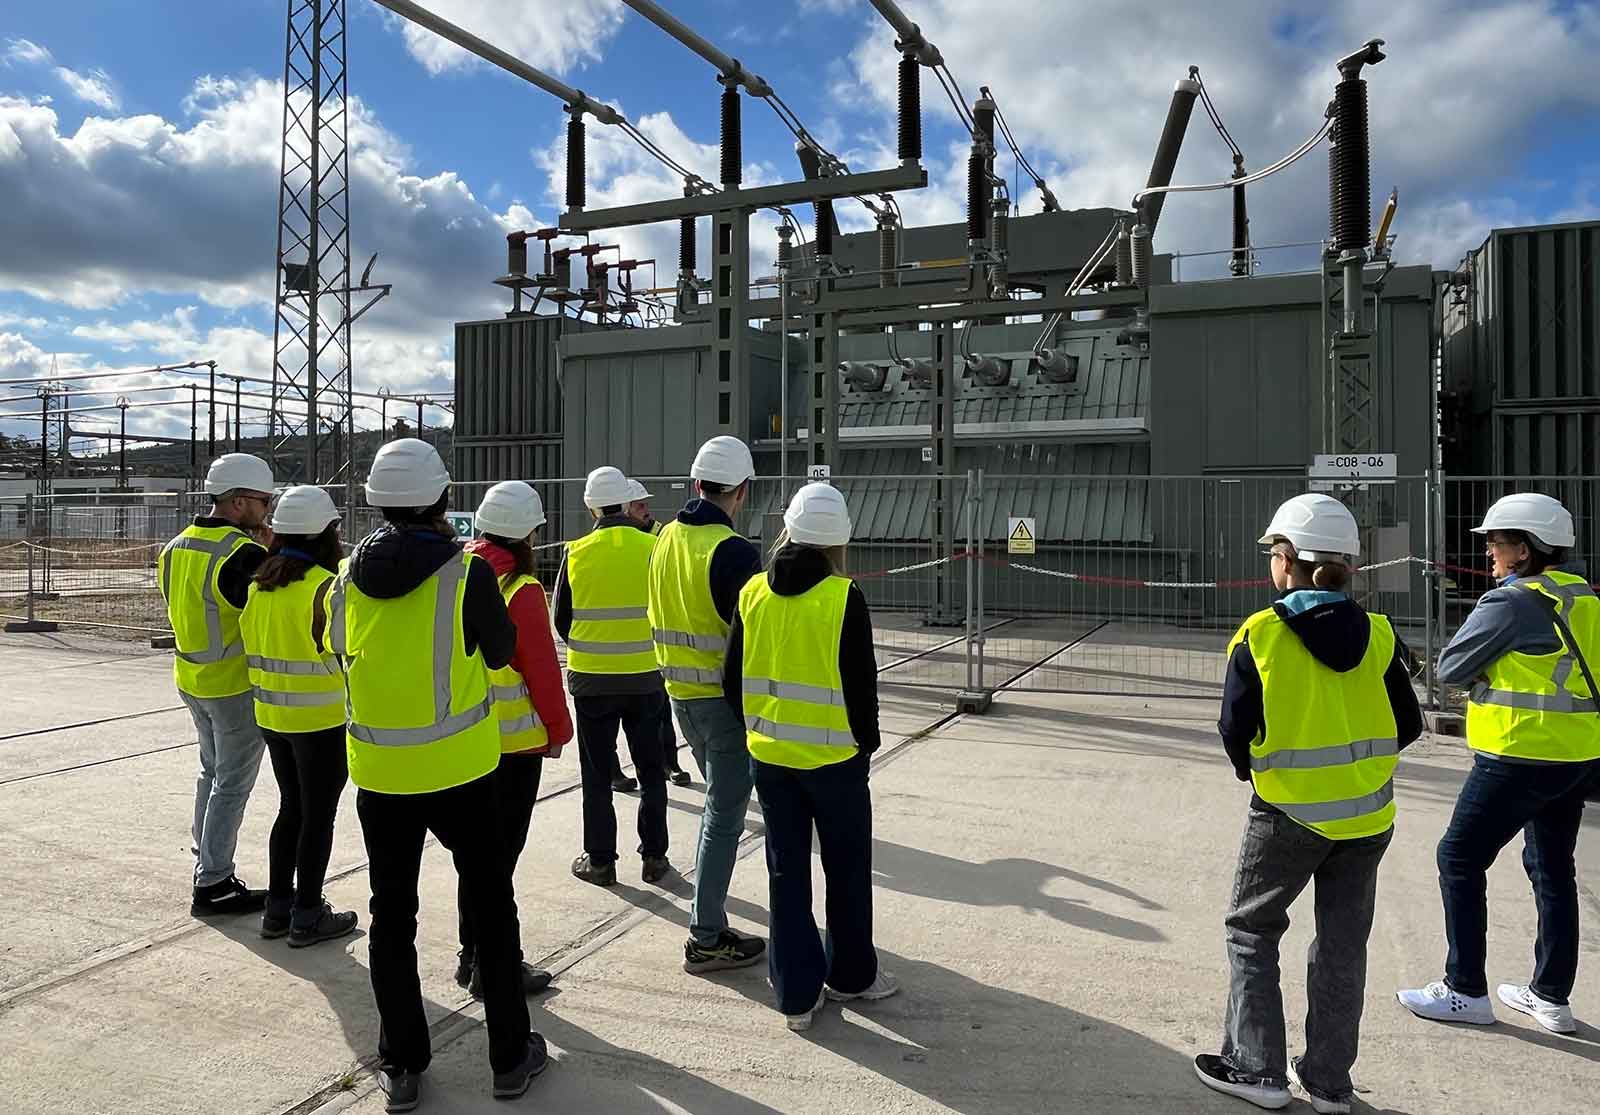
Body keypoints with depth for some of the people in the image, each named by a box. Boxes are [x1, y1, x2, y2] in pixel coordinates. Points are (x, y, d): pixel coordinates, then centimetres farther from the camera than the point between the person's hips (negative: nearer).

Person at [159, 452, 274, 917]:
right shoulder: (243, 554, -23)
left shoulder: (176, 548, 5)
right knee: (233, 784, 3)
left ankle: (207, 865, 32)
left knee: (212, 772, 22)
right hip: (236, 686, -9)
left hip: (191, 681, 9)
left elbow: (184, 610, 14)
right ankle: (212, 885, 10)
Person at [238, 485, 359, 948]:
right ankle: (307, 916, 14)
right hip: (320, 719, -7)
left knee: (291, 809, 19)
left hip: (272, 716, 7)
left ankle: (278, 907, 27)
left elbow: (252, 642, 12)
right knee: (318, 816, 5)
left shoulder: (259, 583, 4)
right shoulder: (325, 585, -18)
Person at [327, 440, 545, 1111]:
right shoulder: (466, 573, -16)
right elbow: (500, 651, -2)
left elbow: (339, 649, 13)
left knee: (392, 914, 16)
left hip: (378, 772, 3)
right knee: (491, 905, 13)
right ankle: (510, 1056, 23)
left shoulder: (349, 577, -3)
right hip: (458, 768, -3)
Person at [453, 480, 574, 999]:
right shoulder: (520, 590, -18)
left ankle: (472, 954, 29)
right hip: (514, 740, -7)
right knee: (501, 850, 3)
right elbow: (541, 668, -16)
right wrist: (557, 729, -3)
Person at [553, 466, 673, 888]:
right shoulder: (654, 548, -8)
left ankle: (600, 860, 18)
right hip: (645, 677, 1)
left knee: (597, 773, 12)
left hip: (591, 678, 0)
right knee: (650, 769, 14)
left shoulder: (577, 552, -7)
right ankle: (654, 856, 20)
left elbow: (561, 618, 2)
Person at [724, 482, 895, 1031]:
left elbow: (734, 678, 4)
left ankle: (796, 993, 21)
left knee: (786, 871, 13)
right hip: (834, 756, -4)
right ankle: (851, 975, 31)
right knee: (847, 869, 15)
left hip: (769, 754, 4)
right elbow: (862, 682, -10)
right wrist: (866, 741, 4)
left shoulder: (752, 593, -2)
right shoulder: (844, 599, -14)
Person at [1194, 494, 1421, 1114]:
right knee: (1343, 944, 16)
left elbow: (1235, 731, -11)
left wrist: (1250, 769, 9)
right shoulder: (1378, 635, -4)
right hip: (1368, 814, 4)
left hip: (1289, 812, -4)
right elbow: (1408, 726, 2)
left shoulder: (1259, 635, -15)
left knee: (1252, 930, 14)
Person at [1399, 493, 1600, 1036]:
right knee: (1552, 869, 19)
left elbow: (1450, 668, -10)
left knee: (1460, 858, 3)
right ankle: (1551, 996, 28)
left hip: (1522, 757, -9)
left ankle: (1465, 991, 9)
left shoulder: (1511, 603, -16)